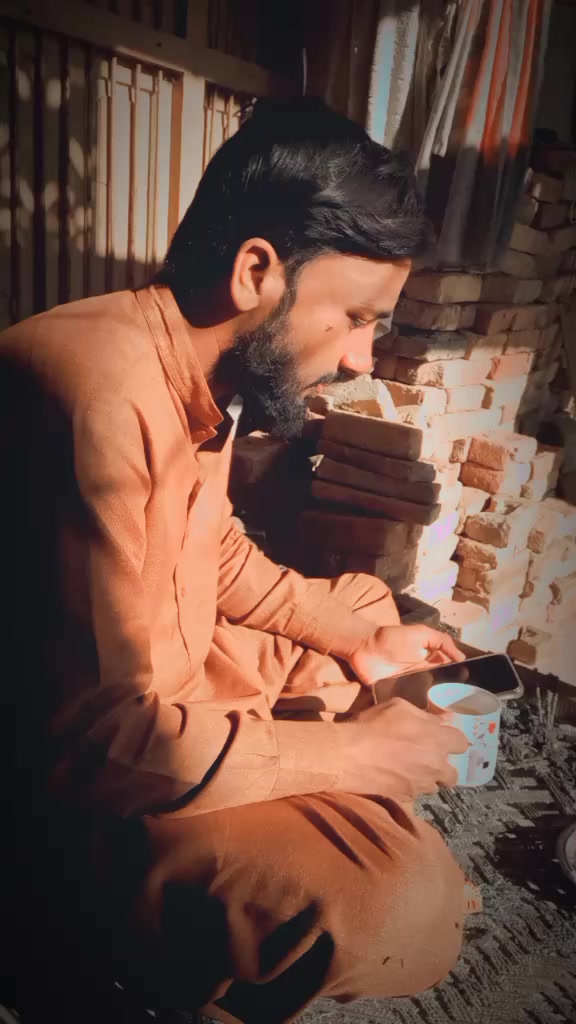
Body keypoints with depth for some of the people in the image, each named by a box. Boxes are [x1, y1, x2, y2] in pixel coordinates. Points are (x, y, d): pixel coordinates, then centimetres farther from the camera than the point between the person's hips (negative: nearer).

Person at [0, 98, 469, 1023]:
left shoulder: (203, 366, -1)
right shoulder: (99, 391, -32)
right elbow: (99, 735, -30)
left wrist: (355, 637, 7)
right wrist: (358, 752, -20)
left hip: (173, 680, 10)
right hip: (83, 783, -9)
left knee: (372, 603, 17)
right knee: (400, 902, -25)